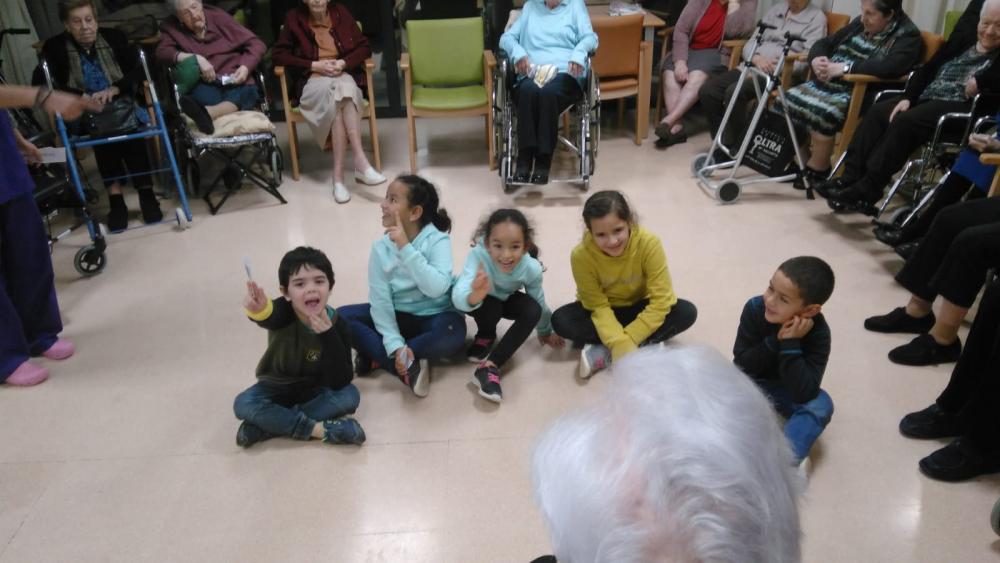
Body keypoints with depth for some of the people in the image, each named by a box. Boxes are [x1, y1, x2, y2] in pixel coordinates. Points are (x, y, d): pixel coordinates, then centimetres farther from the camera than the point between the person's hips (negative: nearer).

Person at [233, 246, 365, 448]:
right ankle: (319, 429, -26)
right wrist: (258, 309, -77)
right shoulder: (283, 312, -25)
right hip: (277, 388, -1)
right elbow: (268, 316, -52)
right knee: (243, 405, -27)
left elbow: (340, 383, -26)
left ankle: (268, 425, -22)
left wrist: (328, 336, -36)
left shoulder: (337, 325, -21)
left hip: (316, 390, 1)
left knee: (349, 396, -26)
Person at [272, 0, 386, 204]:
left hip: (345, 76, 1)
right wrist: (314, 65, -9)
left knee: (342, 90, -35)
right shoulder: (294, 18, 6)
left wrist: (343, 63, -10)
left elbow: (364, 47, 9)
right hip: (313, 82, -1)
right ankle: (360, 162, -42)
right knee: (339, 95, -34)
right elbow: (278, 53, 3)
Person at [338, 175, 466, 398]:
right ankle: (407, 366, -23)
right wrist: (394, 344, -24)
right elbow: (380, 299, -13)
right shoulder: (381, 248, -9)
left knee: (453, 333, -36)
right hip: (397, 316, 3)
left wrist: (406, 248, -34)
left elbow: (437, 288, -33)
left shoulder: (437, 240, -17)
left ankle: (376, 357, -19)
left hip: (432, 317, -3)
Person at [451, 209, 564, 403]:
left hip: (506, 299, 3)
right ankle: (485, 337, 3)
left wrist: (545, 333, 5)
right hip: (483, 300, -2)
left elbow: (540, 302, -11)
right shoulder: (478, 256, -41)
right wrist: (474, 297, -78)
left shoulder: (532, 268, -30)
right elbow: (457, 298, -55)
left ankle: (489, 366, -23)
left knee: (533, 310, -26)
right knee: (492, 306, -34)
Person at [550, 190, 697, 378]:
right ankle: (647, 346, -25)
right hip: (606, 310, 0)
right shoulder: (581, 255, -28)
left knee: (686, 312, -25)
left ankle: (603, 354, -26)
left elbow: (660, 301, -27)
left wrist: (627, 340, -32)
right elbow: (598, 307, -22)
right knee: (561, 320, -28)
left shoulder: (649, 244, -29)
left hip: (639, 307, 0)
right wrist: (620, 343, -36)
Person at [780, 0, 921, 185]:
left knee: (822, 112, -33)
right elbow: (825, 43, 18)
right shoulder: (860, 24, 15)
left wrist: (845, 67, -27)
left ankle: (816, 172, -16)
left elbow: (890, 67, -26)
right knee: (789, 99, -15)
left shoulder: (908, 36, -7)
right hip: (826, 85, 8)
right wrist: (816, 59, -6)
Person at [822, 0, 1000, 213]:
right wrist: (907, 97, -1)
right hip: (926, 99, 7)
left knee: (905, 122, -31)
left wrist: (979, 82, -22)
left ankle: (866, 191, -33)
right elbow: (927, 70, 14)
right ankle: (850, 177, -22)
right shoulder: (962, 42, 21)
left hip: (959, 108, -7)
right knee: (877, 112, -14)